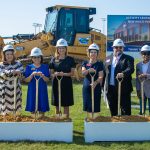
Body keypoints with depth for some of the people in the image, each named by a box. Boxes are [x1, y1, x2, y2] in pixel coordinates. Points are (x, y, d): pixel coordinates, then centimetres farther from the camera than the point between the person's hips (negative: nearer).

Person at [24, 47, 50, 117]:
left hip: (42, 89, 0)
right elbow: (26, 80, -3)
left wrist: (42, 76, -21)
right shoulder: (29, 67, 3)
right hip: (32, 89, 0)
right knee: (32, 108, 4)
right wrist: (32, 75, -20)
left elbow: (47, 79, -1)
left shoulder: (45, 67, 3)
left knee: (42, 108, 2)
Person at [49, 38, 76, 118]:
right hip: (56, 83, 1)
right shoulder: (54, 60, 6)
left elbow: (72, 73, 0)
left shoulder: (70, 59, 3)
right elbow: (51, 73, 7)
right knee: (57, 104, 6)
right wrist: (55, 74, -15)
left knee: (66, 104, 2)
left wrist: (64, 74, -18)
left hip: (66, 83, -1)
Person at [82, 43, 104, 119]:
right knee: (88, 106, 9)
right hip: (86, 87, 3)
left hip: (96, 87, -3)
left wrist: (95, 83, -27)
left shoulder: (99, 64, 1)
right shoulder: (85, 63, 9)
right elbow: (83, 73, -8)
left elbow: (100, 76, -7)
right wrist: (88, 70, -30)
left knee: (95, 106, -5)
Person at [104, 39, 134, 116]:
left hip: (123, 89, -4)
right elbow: (105, 72, 15)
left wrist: (123, 73, -38)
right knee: (113, 110, 13)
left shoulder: (128, 58, 0)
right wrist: (103, 85, 7)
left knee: (125, 110, -2)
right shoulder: (108, 58, 15)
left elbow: (131, 69, -18)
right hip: (110, 88, 5)